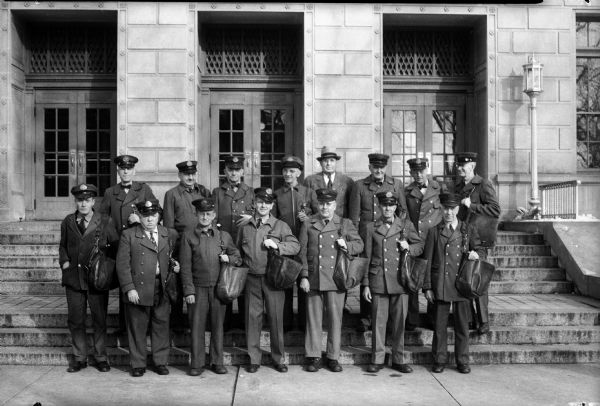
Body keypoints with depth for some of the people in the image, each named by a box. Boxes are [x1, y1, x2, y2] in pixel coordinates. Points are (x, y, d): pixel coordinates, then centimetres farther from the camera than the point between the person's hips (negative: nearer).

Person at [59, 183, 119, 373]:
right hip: (73, 278, 2)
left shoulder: (104, 223, 0)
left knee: (99, 320, 4)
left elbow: (116, 247, 5)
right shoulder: (67, 222, 8)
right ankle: (79, 358, 21)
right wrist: (64, 261, 4)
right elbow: (62, 245, 20)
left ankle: (101, 358, 17)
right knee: (75, 320, 7)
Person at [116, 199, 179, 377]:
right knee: (137, 327, 5)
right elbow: (122, 264, -3)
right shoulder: (128, 235, 1)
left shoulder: (170, 235, 10)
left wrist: (174, 266, 1)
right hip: (138, 289, -2)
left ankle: (160, 362, 21)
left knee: (161, 326, 7)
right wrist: (129, 288, -11)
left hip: (162, 288, 2)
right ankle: (138, 364, 18)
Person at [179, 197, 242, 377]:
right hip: (198, 288, -1)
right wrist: (189, 291, -6)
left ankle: (217, 362, 17)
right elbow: (185, 266, 0)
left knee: (218, 325, 6)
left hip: (219, 288, 2)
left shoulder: (224, 236, 9)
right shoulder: (188, 236, 3)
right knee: (197, 325, 2)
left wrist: (229, 258, -7)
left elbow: (238, 259, 16)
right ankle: (197, 363, 12)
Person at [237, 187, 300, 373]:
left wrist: (276, 245, -16)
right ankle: (254, 358, 15)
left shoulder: (280, 226, 3)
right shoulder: (245, 227, 10)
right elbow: (238, 252, 17)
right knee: (252, 318, 4)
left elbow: (296, 246, -3)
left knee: (276, 318, 2)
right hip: (252, 279, 2)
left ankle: (278, 358, 16)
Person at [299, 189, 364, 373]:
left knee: (335, 318, 3)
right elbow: (303, 252, 6)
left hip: (336, 278, 0)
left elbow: (360, 245, 11)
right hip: (314, 279, 0)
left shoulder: (345, 224, 9)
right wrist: (304, 276, -1)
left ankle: (333, 357, 15)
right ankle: (314, 357, 13)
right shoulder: (308, 224, 9)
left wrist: (346, 245, -10)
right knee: (314, 318, 4)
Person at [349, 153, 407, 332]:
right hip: (366, 237, -1)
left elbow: (403, 212, 14)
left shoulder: (397, 184, 11)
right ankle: (365, 319, 7)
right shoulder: (359, 186, 7)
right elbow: (354, 216, 6)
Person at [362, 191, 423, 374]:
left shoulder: (406, 224, 8)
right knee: (379, 321, 2)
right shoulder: (372, 227, 7)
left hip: (400, 281, 1)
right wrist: (366, 284, 4)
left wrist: (409, 248, -8)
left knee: (399, 321, 5)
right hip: (378, 281, -1)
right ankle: (377, 359, 12)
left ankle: (398, 360, 16)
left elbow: (420, 245, 16)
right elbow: (367, 257, 8)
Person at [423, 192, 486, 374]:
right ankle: (439, 360, 14)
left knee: (462, 325, 5)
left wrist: (476, 253, -15)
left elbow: (480, 250, 10)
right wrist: (427, 287, 0)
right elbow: (428, 261, 6)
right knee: (439, 325, 3)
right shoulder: (434, 232, 7)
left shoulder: (469, 231, 10)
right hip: (440, 285, -1)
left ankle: (462, 361, 16)